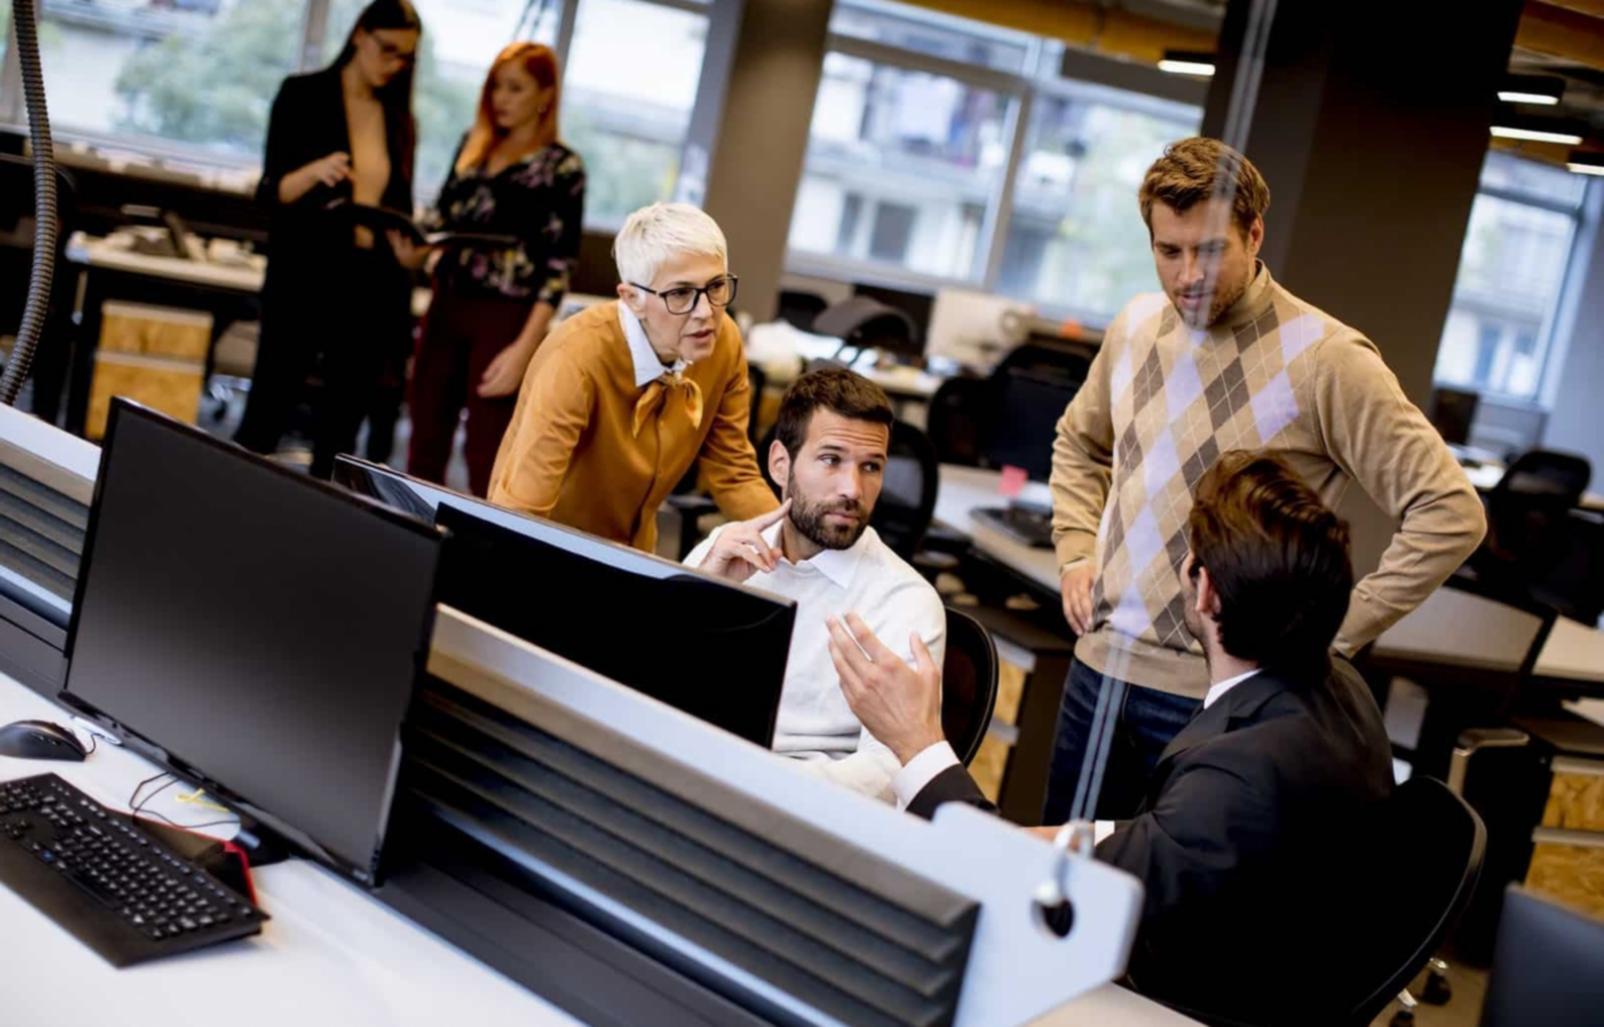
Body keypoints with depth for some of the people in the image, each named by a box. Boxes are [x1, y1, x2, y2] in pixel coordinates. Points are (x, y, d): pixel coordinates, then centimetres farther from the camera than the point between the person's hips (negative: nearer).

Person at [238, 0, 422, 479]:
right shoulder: (303, 94, -1)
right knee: (264, 422, -4)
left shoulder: (400, 118, 11)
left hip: (371, 289, 4)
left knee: (338, 436, 5)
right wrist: (315, 172, -26)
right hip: (303, 282, -4)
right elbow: (270, 192, -6)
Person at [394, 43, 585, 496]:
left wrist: (525, 347, -18)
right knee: (425, 445, 10)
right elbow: (442, 219, 17)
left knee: (486, 457, -2)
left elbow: (558, 267, -11)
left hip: (504, 318, -6)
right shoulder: (473, 146, 11)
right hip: (446, 305, 6)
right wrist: (414, 250, -8)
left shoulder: (562, 167, -7)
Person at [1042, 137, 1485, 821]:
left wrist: (1337, 632, -15)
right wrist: (1076, 552, 11)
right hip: (1101, 664, 6)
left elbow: (1451, 512, -15)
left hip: (1215, 694, -6)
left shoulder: (1322, 358, -14)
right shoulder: (1135, 327, 5)